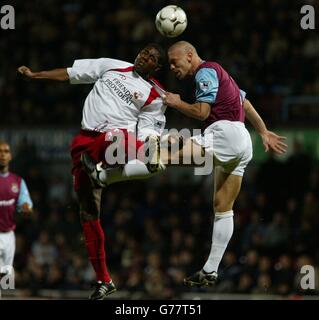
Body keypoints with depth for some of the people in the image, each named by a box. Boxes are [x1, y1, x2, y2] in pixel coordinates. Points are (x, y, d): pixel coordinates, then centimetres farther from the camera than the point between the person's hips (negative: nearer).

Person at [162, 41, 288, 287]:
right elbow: (245, 103, 28)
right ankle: (210, 272, 7)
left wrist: (176, 102, 1)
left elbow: (201, 112, -14)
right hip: (242, 146, 9)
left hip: (226, 133, -9)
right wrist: (264, 133, 30)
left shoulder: (206, 71, -4)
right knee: (223, 209, 7)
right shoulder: (218, 72, 26)